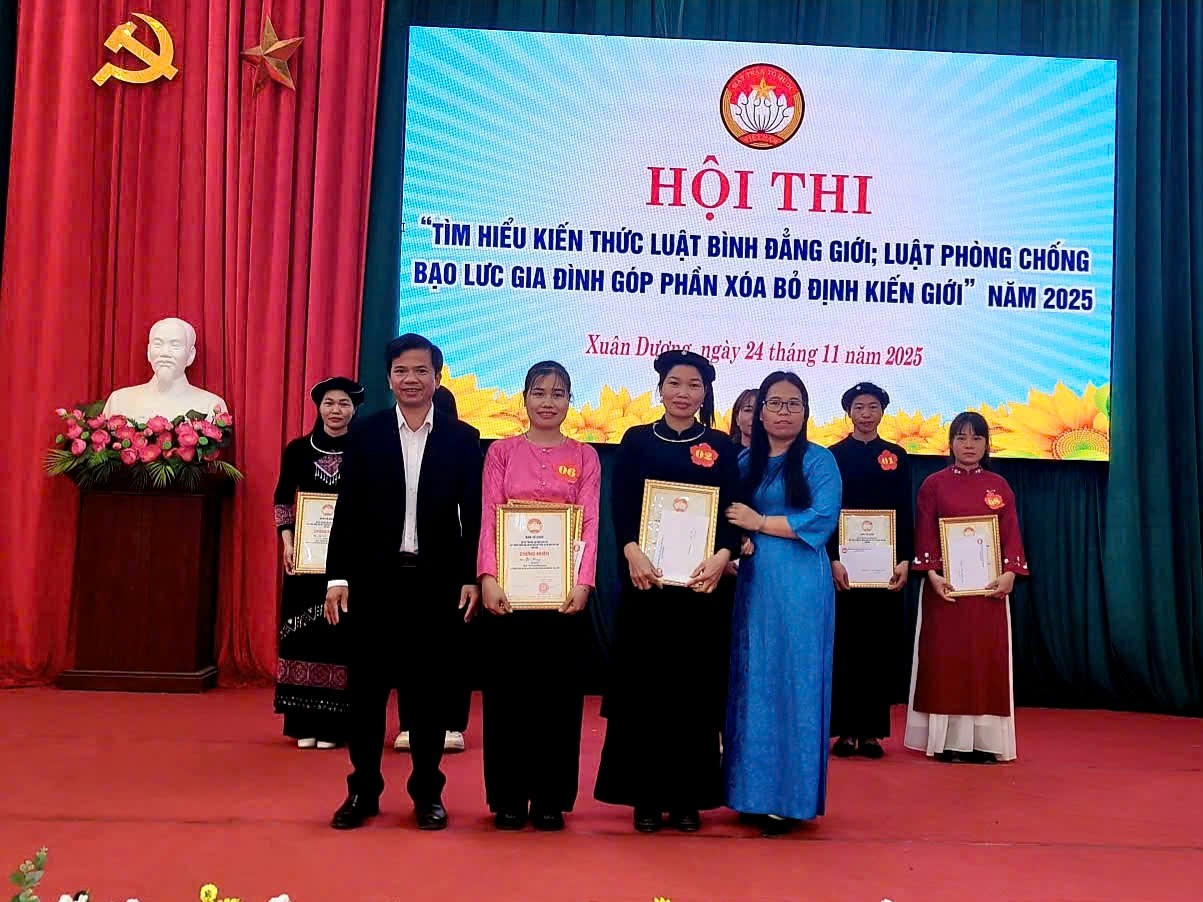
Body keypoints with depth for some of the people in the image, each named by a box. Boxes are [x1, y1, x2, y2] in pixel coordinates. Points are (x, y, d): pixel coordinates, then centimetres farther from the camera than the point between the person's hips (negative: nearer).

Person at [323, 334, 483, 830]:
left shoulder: (462, 439, 3)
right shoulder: (365, 434, 4)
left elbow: (474, 515, 3)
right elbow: (348, 511, 2)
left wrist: (472, 578, -3)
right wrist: (338, 576, -3)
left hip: (437, 581, 0)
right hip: (374, 578, 1)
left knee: (430, 689, 7)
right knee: (366, 687, 7)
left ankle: (427, 792, 20)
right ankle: (363, 790, 20)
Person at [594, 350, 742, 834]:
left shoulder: (720, 447, 8)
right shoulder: (636, 441, 6)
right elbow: (620, 507, -3)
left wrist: (721, 557, -17)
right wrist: (632, 552, -20)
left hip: (700, 581, 1)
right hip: (646, 577, 0)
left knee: (693, 687, 5)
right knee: (643, 684, 3)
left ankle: (687, 795, 15)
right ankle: (645, 794, 12)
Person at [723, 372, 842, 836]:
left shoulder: (819, 460, -1)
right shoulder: (745, 462, 12)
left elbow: (822, 520, -12)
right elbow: (731, 519, 13)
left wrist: (760, 523, -11)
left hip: (801, 585, -4)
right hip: (754, 582, 5)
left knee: (794, 681, 0)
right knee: (752, 680, 6)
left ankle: (790, 795, 7)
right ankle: (753, 790, 15)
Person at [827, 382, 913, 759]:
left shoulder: (897, 456, 9)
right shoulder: (833, 455, 4)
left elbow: (905, 513, 6)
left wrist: (904, 560, -4)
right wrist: (833, 559, -11)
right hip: (843, 562, -2)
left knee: (878, 647, 4)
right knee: (843, 645, 2)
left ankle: (871, 731, 11)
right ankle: (845, 730, 9)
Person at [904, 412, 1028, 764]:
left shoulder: (999, 486, 9)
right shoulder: (934, 484, 3)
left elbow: (1011, 535, 4)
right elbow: (924, 535, -1)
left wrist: (1010, 573, -11)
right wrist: (932, 574, -14)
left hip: (989, 586, 2)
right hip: (945, 585, -2)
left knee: (987, 657, 2)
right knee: (944, 658, -1)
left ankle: (984, 740, 8)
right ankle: (947, 739, 4)